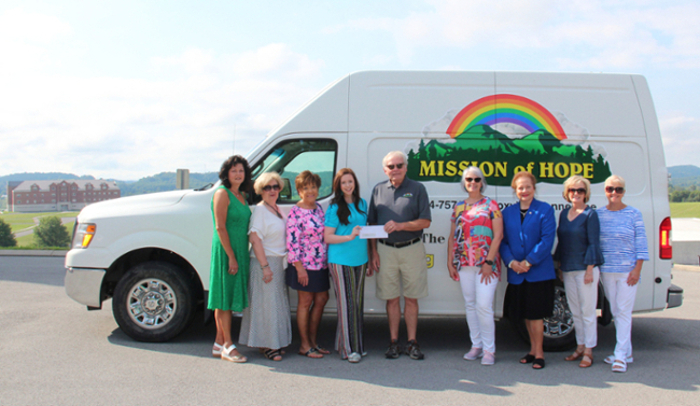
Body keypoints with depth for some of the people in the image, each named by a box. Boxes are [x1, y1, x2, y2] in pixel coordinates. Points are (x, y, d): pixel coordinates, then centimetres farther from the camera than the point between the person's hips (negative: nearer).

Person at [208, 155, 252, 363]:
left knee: (226, 299, 11)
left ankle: (219, 344, 18)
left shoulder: (240, 196, 15)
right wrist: (231, 256, -19)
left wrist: (240, 255, 10)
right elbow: (220, 227, -15)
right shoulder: (222, 193, -10)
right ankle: (227, 346, 4)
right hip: (226, 251, -8)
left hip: (240, 252, 8)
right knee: (225, 298, -2)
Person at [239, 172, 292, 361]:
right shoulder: (260, 210, -12)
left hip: (278, 261, 9)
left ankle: (275, 342, 23)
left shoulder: (277, 209, 13)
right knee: (266, 304, -4)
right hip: (265, 261, -9)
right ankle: (266, 345, 5)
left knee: (278, 302, 13)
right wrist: (265, 266, -23)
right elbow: (255, 239, -19)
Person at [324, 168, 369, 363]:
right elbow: (327, 237, -7)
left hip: (360, 259, 5)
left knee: (358, 302, 9)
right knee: (347, 303, -4)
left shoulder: (362, 204, 13)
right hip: (340, 260, -5)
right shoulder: (334, 208, -4)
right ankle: (348, 349, 3)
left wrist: (369, 258, 15)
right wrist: (349, 237, -20)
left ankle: (357, 344, 20)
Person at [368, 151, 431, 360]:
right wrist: (373, 252, 3)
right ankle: (394, 342, 16)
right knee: (392, 299, 7)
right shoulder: (378, 190, 9)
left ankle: (412, 343, 14)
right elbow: (372, 224, 10)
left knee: (411, 299, 5)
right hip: (385, 250, 2)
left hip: (412, 249, -1)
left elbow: (425, 221, -5)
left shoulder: (417, 189, 2)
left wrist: (400, 225, -19)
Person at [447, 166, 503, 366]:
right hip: (464, 264, 5)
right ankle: (476, 345, 21)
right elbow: (452, 236, 14)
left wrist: (489, 262, -14)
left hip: (486, 264, -5)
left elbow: (498, 235, -7)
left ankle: (489, 349, 2)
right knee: (470, 305, 10)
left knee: (484, 306, -10)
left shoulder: (491, 205, 0)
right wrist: (450, 262, 6)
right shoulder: (459, 207, 13)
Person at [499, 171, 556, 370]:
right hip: (516, 274, 4)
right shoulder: (508, 212, 9)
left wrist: (529, 262, -16)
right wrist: (511, 262, -10)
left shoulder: (545, 210, -2)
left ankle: (539, 353, 13)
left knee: (535, 314, -1)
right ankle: (533, 349, 26)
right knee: (526, 315, 12)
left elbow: (547, 240, -10)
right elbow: (503, 241, 6)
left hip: (539, 272, -4)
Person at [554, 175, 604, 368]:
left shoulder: (590, 214, -7)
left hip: (585, 269, -6)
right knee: (575, 312, 13)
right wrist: (560, 267, 12)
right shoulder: (564, 213, 10)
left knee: (587, 311, 0)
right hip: (568, 270, 6)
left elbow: (594, 243, -11)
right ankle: (580, 347, 23)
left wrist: (589, 269, -16)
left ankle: (588, 351, 8)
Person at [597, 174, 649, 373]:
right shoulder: (598, 214, 4)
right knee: (615, 312, 11)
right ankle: (626, 353, 22)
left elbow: (641, 244, -3)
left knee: (624, 312, -5)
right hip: (606, 270, 4)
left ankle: (620, 356, -2)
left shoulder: (633, 214, -3)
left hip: (627, 270, -4)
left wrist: (637, 269, -10)